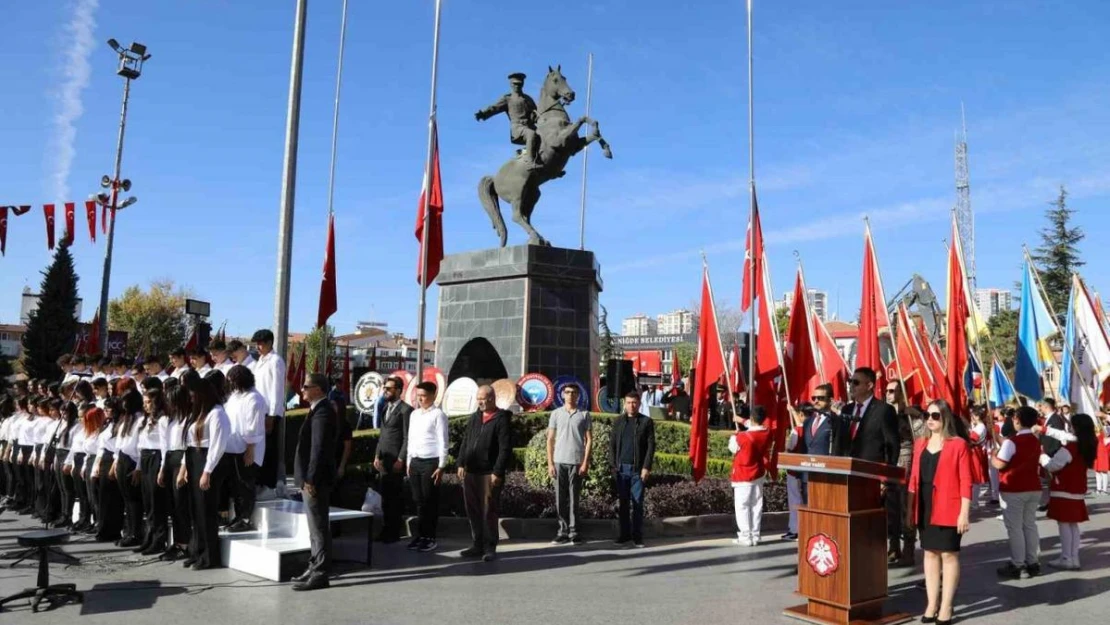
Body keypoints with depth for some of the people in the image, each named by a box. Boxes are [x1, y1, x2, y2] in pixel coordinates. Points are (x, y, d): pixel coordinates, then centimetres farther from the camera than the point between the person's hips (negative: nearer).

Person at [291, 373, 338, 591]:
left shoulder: (322, 412, -18)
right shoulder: (319, 409, 14)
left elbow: (319, 448, -22)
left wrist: (310, 479, -22)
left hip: (316, 480, -10)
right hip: (311, 478, 10)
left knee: (319, 527, -3)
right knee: (316, 526, 17)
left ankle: (320, 575, 4)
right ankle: (316, 567, 27)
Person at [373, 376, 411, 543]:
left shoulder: (405, 410, -10)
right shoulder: (386, 408, 16)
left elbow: (407, 438, -13)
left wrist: (400, 460, -16)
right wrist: (377, 456, 11)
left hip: (396, 460, -7)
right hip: (383, 460, 7)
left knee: (395, 496, 1)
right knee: (385, 496, 11)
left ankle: (394, 532, 10)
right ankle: (386, 529, 20)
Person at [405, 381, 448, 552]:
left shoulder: (438, 415, -9)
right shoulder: (414, 414, 11)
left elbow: (443, 442, -11)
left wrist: (441, 467, -14)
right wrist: (409, 462, 14)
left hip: (430, 462, -6)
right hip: (415, 462, 6)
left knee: (430, 501, 1)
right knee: (418, 501, 11)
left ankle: (430, 538, 11)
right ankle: (421, 535, 21)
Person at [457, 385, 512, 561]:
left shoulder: (502, 419, -6)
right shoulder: (474, 417, 13)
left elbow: (505, 449, -12)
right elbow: (465, 441, 15)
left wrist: (498, 472, -17)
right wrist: (461, 464, 5)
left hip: (489, 473, -6)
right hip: (470, 472, 6)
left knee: (489, 512, 0)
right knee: (473, 511, 10)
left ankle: (489, 547, 10)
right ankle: (477, 545, 21)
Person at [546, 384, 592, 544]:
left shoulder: (584, 414, 4)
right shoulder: (556, 413, 8)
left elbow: (589, 439, 2)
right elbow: (550, 440, 8)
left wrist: (585, 462, -6)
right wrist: (550, 463, 1)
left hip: (577, 462, -2)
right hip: (559, 462, 2)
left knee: (574, 499, 1)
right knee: (560, 499, 4)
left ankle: (574, 531, 8)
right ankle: (563, 531, 11)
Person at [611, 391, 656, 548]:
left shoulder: (646, 422, 3)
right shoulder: (618, 421, 10)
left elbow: (651, 446, -2)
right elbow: (612, 444, 9)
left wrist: (647, 467, -9)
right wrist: (613, 465, 1)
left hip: (638, 469, -2)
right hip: (621, 468, 3)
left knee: (637, 503, 0)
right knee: (622, 502, 6)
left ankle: (637, 536, 6)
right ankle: (625, 534, 15)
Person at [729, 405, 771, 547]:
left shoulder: (743, 437, -22)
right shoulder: (767, 434, -5)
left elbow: (732, 447, -4)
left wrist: (734, 436, 13)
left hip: (743, 476, -6)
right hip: (759, 474, 6)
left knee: (742, 506, 1)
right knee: (756, 505, 12)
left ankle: (745, 537, 1)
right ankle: (755, 536, 16)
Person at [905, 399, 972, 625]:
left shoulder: (958, 444, -6)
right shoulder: (921, 444, 11)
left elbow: (965, 481, -8)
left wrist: (964, 513, -13)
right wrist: (911, 509, 10)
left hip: (948, 509, -5)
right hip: (925, 508, 6)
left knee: (949, 554, 2)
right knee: (930, 553, 10)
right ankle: (932, 605, 18)